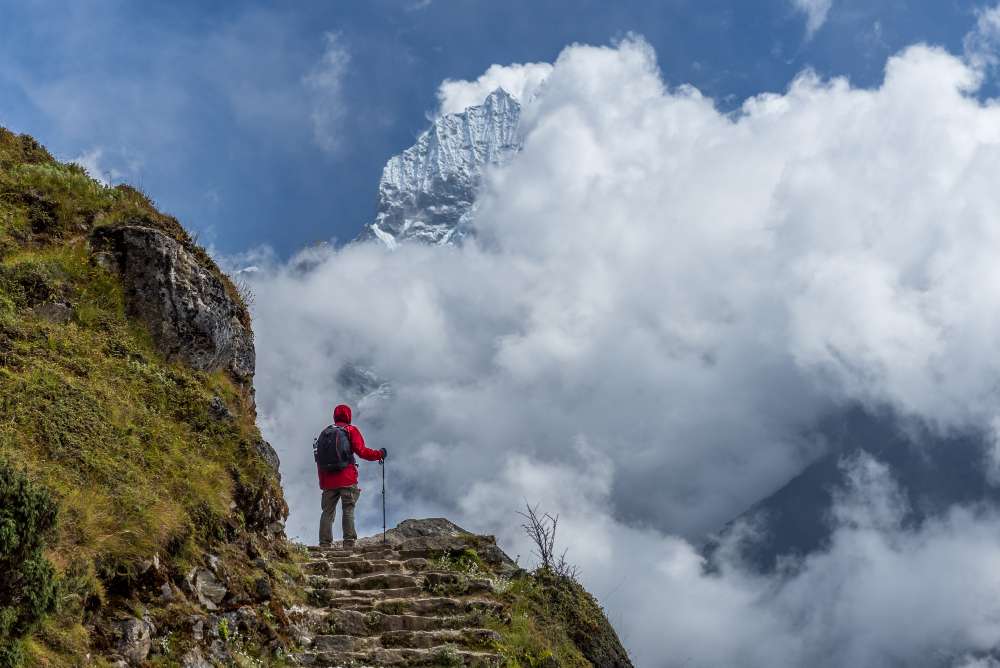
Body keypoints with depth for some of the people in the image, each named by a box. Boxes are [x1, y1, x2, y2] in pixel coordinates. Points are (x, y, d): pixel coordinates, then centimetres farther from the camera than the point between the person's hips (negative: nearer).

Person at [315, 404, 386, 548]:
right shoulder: (351, 430, 2)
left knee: (327, 512, 4)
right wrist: (379, 454, 5)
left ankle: (324, 544, -4)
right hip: (347, 479, -4)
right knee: (348, 511, -5)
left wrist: (322, 482, 20)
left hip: (328, 480, 4)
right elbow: (361, 451, -9)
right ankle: (349, 543, -13)